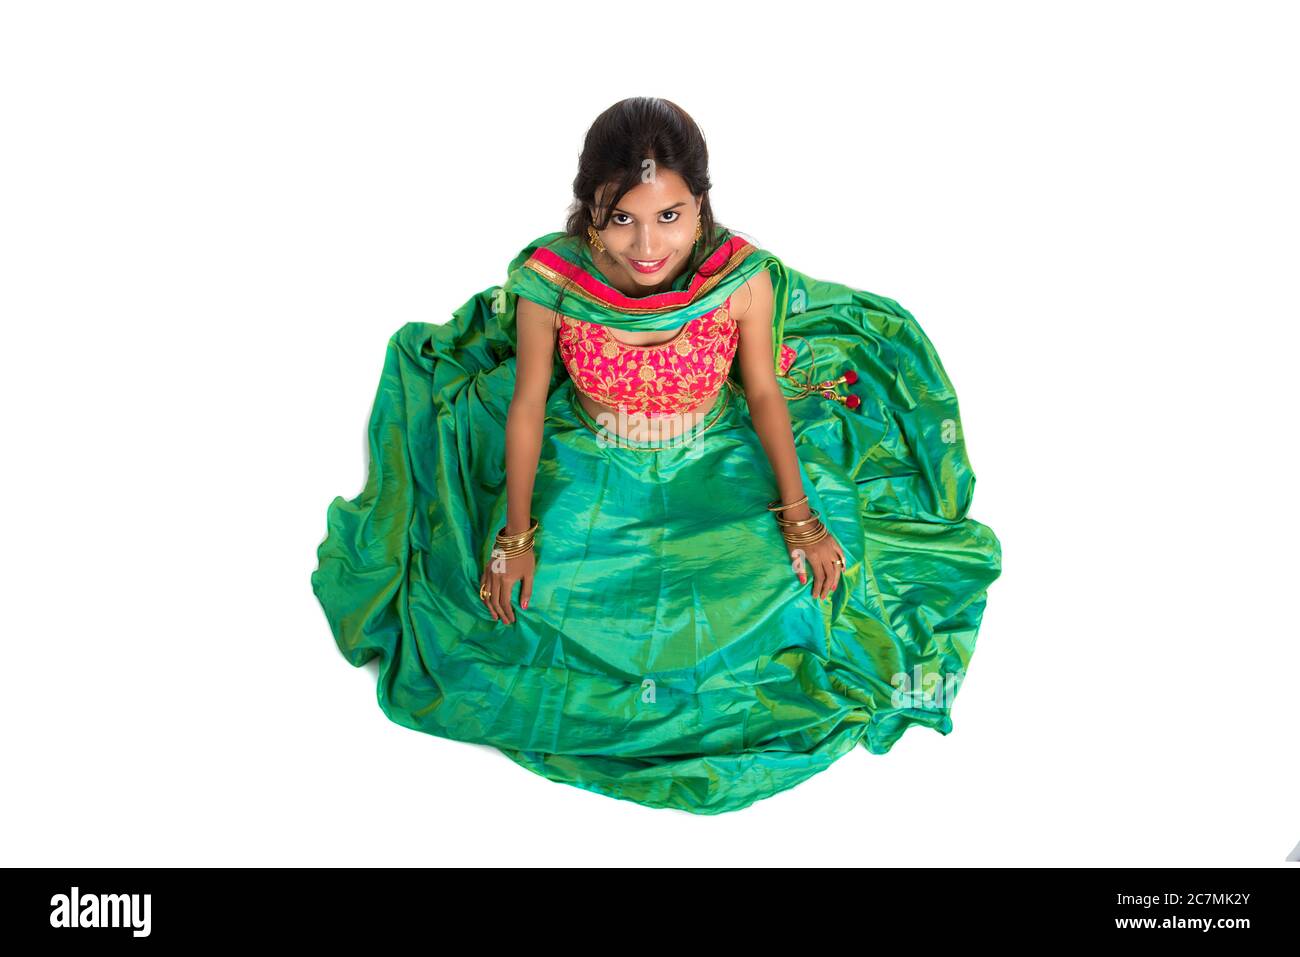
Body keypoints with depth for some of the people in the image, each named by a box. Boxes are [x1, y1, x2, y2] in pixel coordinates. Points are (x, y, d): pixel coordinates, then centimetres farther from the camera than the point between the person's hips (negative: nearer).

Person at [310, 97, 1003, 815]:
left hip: (715, 466, 0)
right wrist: (515, 535, -7)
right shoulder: (549, 281, -25)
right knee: (528, 606, -8)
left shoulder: (742, 278, -25)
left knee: (789, 588, -9)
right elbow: (527, 404, -10)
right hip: (591, 472, 0)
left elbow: (764, 392, -8)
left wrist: (800, 514, -9)